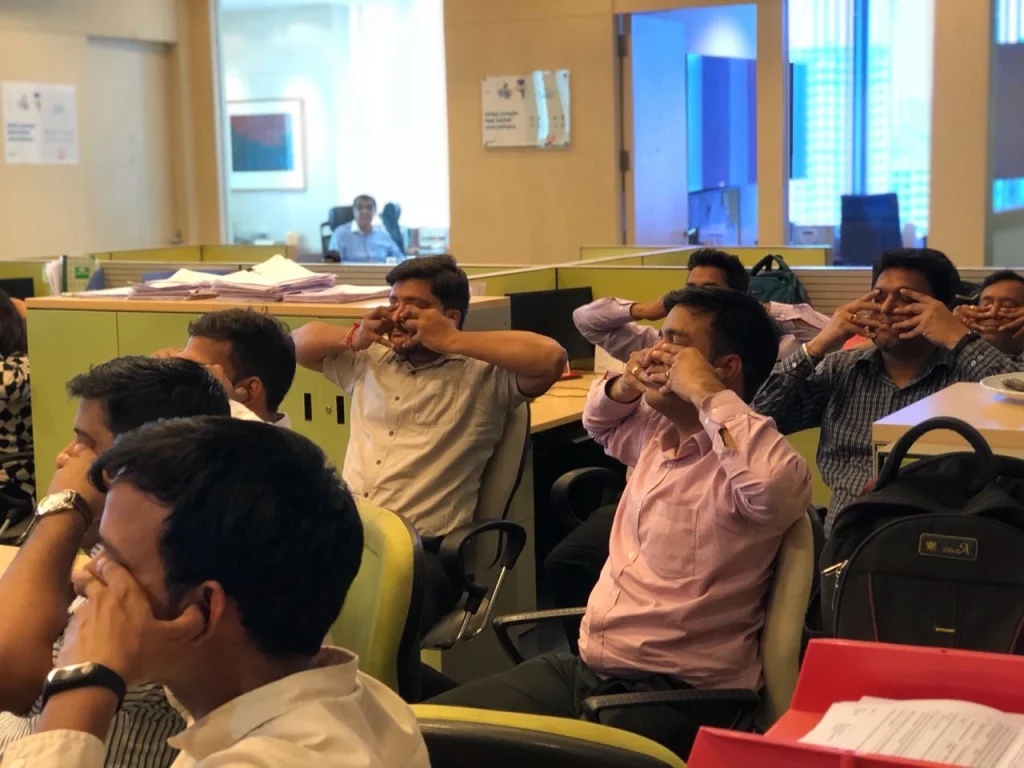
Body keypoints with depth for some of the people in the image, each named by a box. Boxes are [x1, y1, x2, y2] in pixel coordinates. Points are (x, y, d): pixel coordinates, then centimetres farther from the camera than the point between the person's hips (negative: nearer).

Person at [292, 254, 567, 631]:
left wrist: (451, 341, -8)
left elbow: (551, 358, -14)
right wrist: (353, 337, 14)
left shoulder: (480, 374, 3)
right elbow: (300, 343, 35)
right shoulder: (369, 359, 22)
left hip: (423, 549, -5)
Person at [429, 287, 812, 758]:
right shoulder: (658, 430, 11)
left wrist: (706, 393, -27)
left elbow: (779, 486, -41)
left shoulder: (744, 457, -16)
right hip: (582, 667, 8)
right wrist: (623, 387, 10)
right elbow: (601, 424, 34)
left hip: (673, 693, -8)